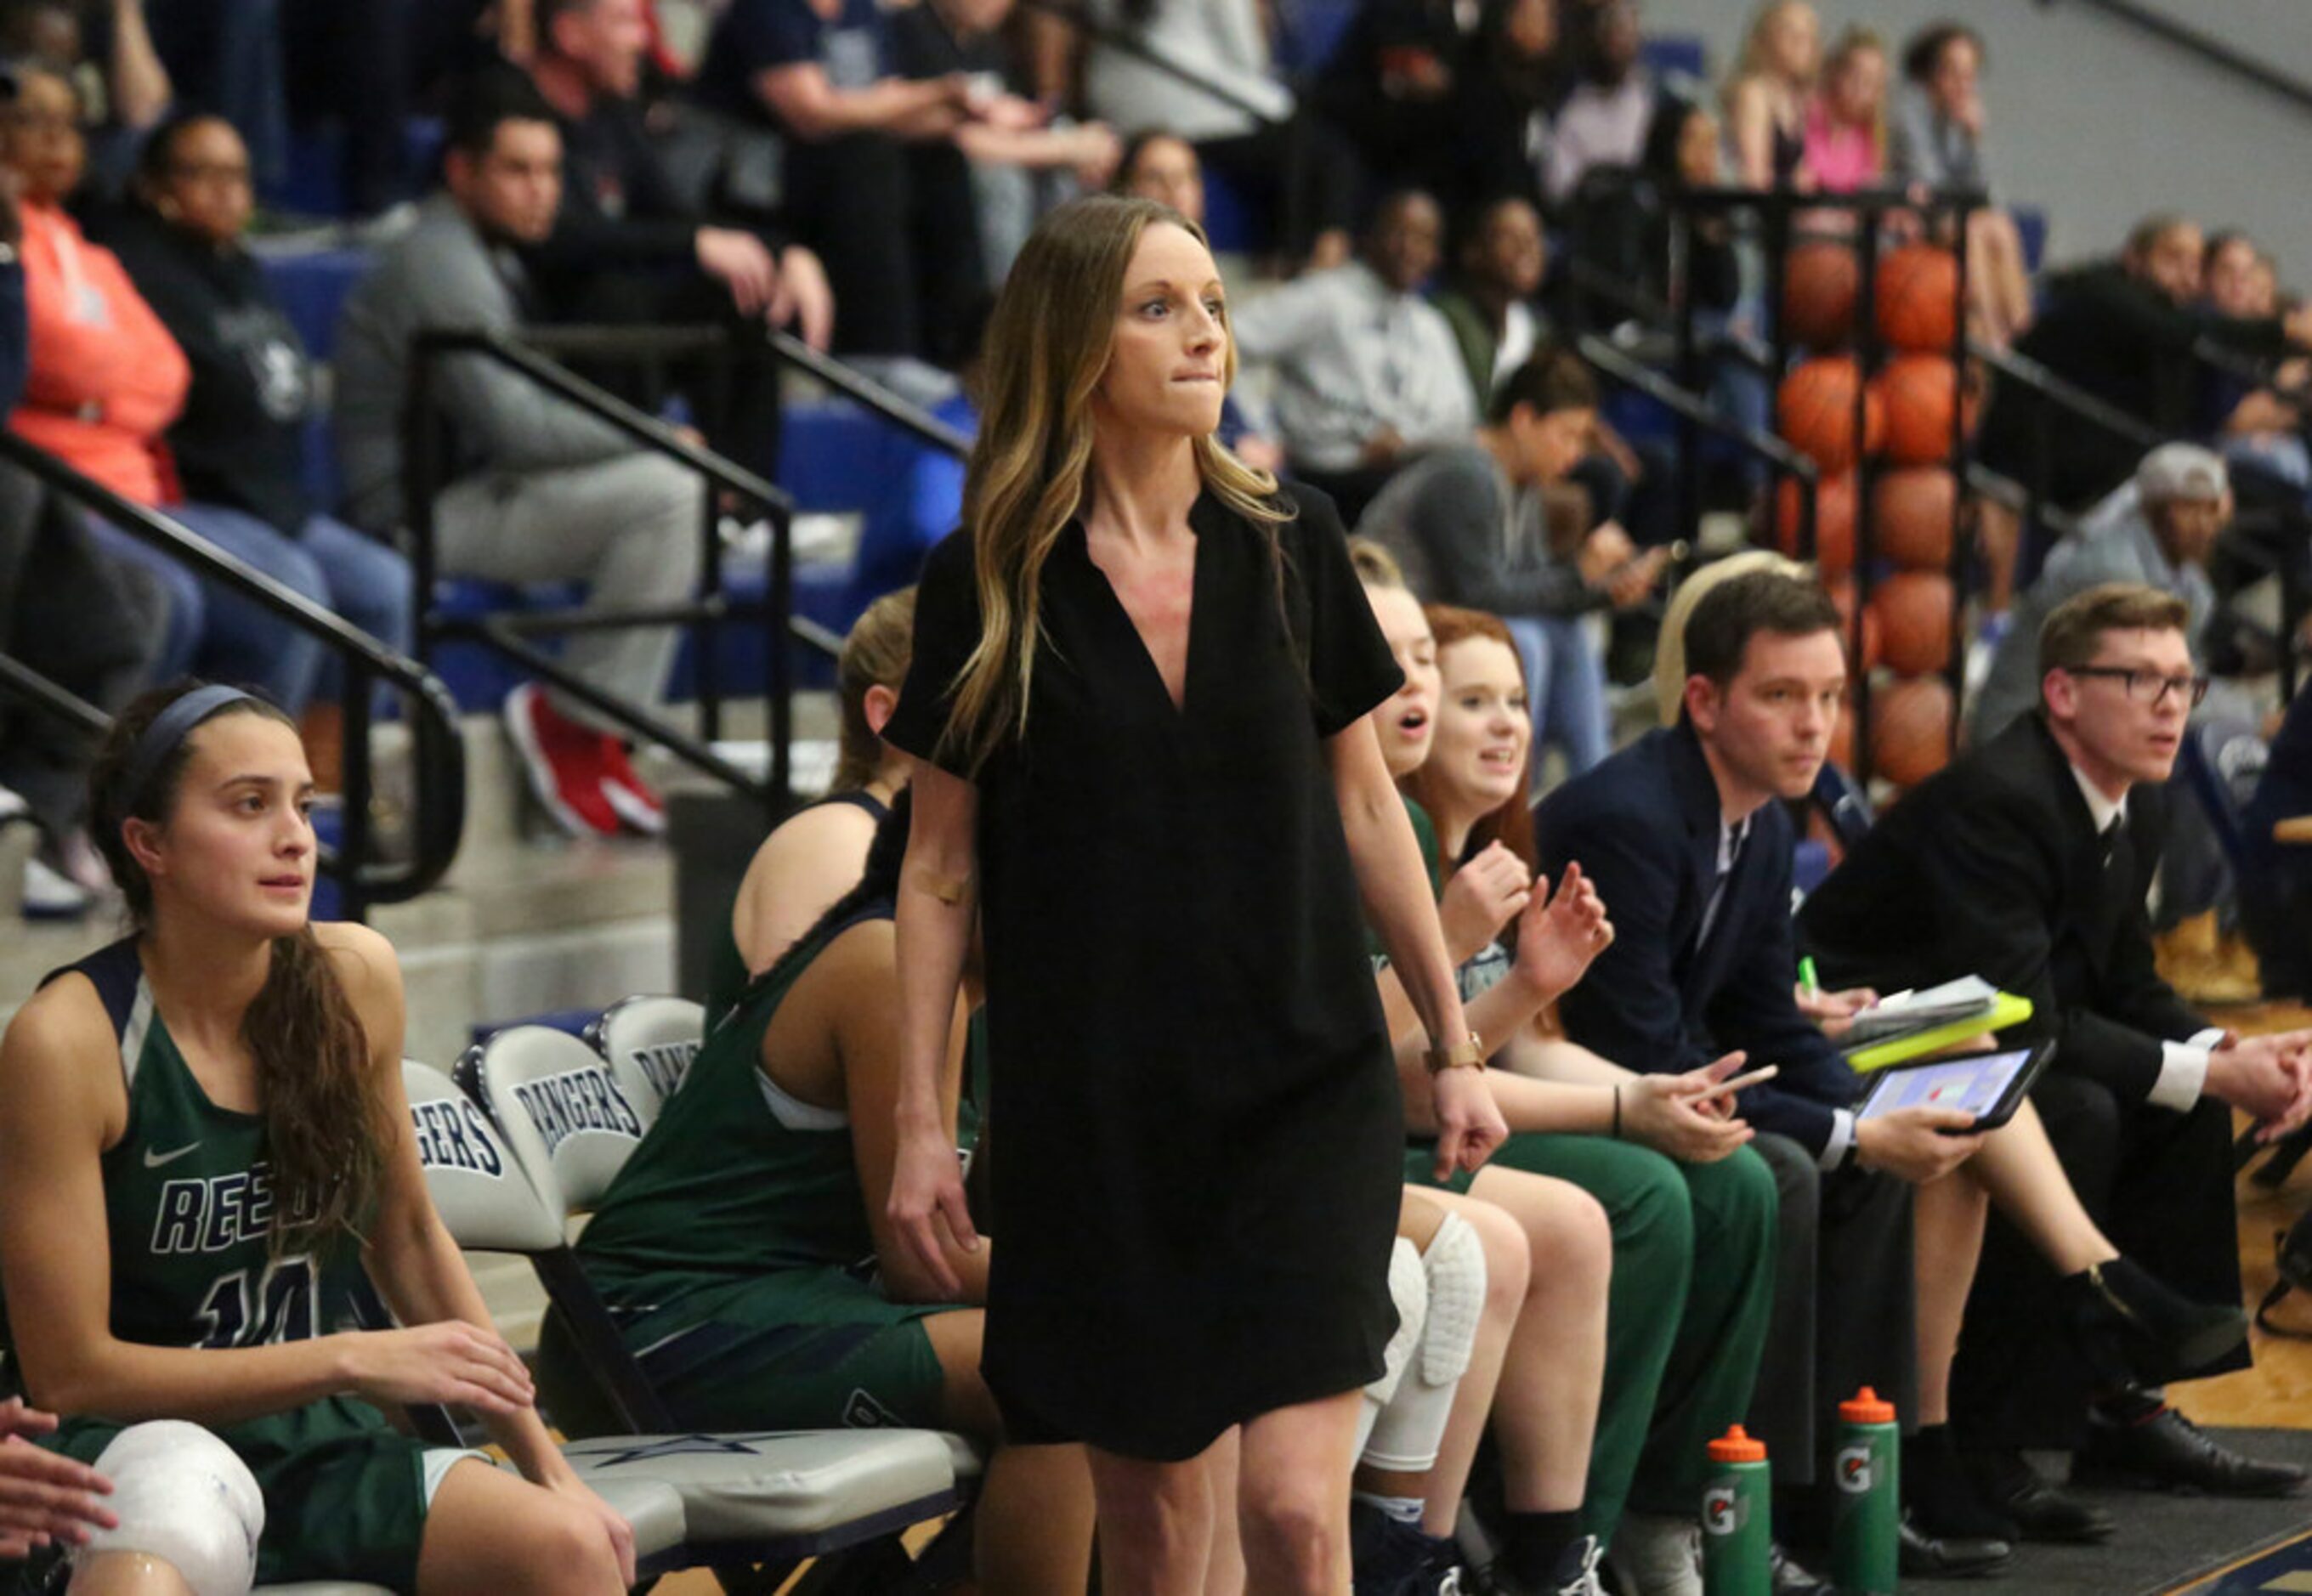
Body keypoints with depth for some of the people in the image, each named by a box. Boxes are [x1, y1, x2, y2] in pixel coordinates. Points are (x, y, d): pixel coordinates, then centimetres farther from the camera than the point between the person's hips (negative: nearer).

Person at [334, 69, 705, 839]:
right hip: (421, 513, -10)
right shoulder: (440, 264, -16)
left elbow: (522, 417, 21)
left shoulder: (486, 257, 18)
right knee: (665, 492, -22)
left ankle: (591, 742, 3)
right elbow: (514, 428, -23)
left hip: (471, 491, 10)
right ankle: (572, 725, -12)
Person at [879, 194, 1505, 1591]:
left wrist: (1453, 1044, 12)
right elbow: (940, 869, 3)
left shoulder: (1290, 545, 2)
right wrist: (921, 1123, 0)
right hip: (1093, 1101, 0)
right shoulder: (988, 584, -2)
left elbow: (1367, 808, 11)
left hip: (1306, 1092, 0)